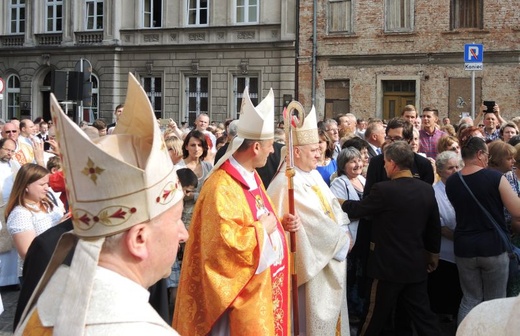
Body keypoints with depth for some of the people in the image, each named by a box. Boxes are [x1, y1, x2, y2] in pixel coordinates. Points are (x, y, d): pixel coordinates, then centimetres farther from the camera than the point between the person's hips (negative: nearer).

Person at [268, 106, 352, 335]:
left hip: (331, 254, 9)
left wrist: (343, 231, -7)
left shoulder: (313, 175, 8)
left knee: (331, 309, 18)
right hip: (314, 263, -9)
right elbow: (315, 222, -21)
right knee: (316, 315, 1)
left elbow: (333, 206, 10)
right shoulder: (287, 184, -21)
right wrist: (342, 240, -10)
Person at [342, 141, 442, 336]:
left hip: (389, 265, -5)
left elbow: (357, 210, -4)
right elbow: (434, 226, 9)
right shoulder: (427, 189, 1)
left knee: (377, 316, 8)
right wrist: (434, 254, 22)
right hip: (416, 264, 5)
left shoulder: (384, 190, -17)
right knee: (423, 315, 10)